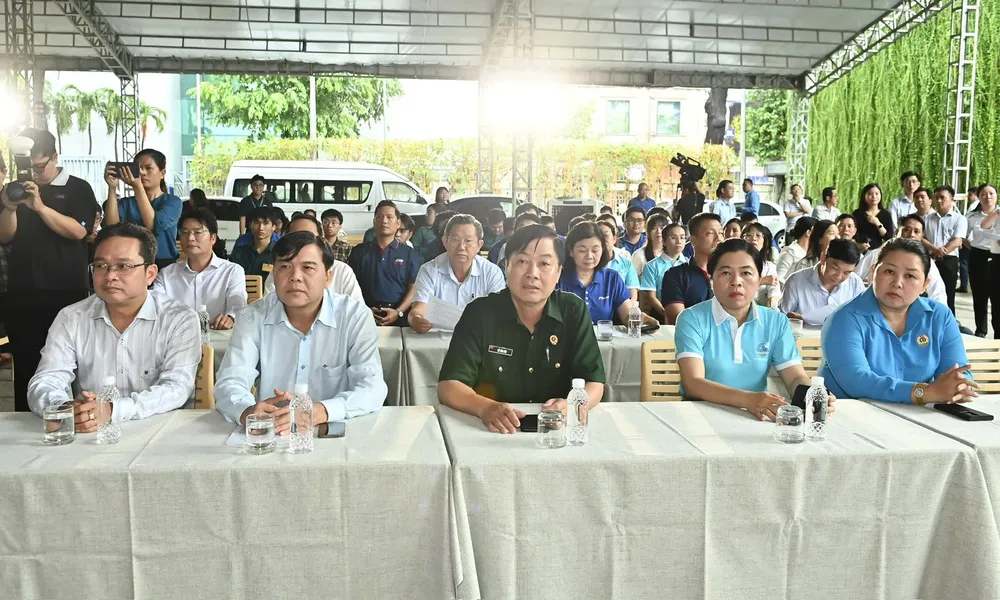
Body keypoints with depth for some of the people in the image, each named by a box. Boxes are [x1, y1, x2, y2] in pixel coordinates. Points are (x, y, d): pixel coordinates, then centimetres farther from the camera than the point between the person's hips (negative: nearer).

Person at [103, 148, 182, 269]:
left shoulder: (173, 201, 3)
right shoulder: (126, 203, 12)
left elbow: (154, 227, -15)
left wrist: (137, 187, -18)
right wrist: (112, 188, -12)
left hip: (164, 266, -2)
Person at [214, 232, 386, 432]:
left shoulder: (355, 316, -6)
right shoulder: (253, 317, 0)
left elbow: (372, 388, -15)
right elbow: (229, 382, -8)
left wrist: (319, 412, -34)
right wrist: (247, 412, -32)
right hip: (269, 437, 1)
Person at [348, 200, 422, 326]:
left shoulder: (409, 253, 11)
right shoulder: (359, 251, 14)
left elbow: (414, 288, 3)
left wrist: (399, 312, -11)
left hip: (399, 317, 0)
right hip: (366, 316, 0)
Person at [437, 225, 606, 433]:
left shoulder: (575, 312, 0)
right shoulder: (480, 312, -5)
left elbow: (594, 383, -1)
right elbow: (448, 386, -10)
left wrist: (571, 406, -23)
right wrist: (485, 407, -30)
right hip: (491, 433, 0)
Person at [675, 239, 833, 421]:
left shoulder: (777, 322, 6)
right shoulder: (693, 319, -8)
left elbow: (796, 378, 1)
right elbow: (692, 384, -18)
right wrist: (748, 399, -34)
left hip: (758, 416, 4)